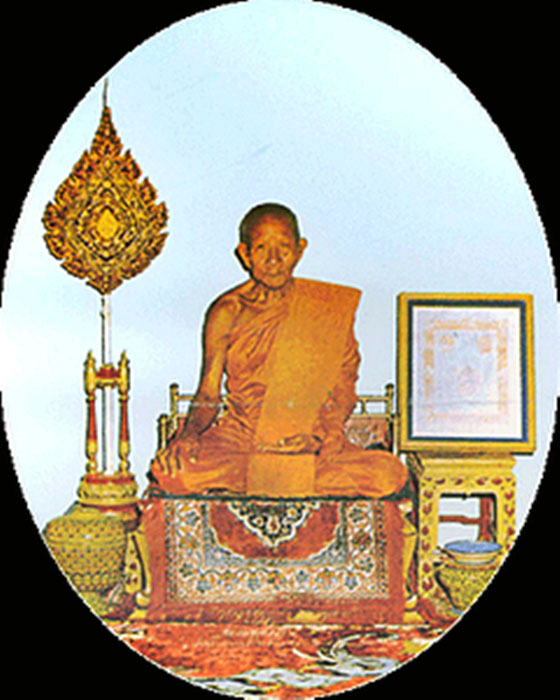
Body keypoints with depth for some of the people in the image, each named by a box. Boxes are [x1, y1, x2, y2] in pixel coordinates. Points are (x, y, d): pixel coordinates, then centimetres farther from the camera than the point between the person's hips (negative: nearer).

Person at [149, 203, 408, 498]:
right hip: (238, 438, -1)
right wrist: (190, 434, -17)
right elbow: (208, 395, 4)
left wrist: (319, 432, -13)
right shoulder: (227, 313, 3)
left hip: (311, 444, 1)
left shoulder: (330, 309, 3)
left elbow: (344, 391, 5)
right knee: (170, 472, -30)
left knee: (390, 474, -27)